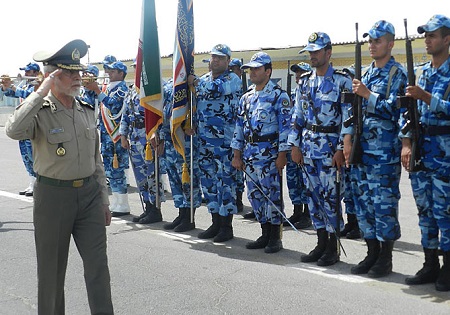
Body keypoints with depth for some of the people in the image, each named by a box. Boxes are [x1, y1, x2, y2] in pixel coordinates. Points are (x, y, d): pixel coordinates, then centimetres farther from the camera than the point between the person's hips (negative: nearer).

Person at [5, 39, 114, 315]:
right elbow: (14, 131, -33)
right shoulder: (39, 112, -9)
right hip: (53, 196, -4)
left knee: (98, 266, 4)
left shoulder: (87, 111, 7)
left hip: (89, 193, 4)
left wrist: (104, 200, 13)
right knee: (52, 267, 10)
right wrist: (42, 92, -28)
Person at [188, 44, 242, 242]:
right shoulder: (204, 79, 18)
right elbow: (195, 105, 23)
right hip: (204, 140, 7)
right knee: (208, 181, 10)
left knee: (225, 181, -3)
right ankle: (216, 223, 22)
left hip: (225, 141, -7)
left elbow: (215, 89, -23)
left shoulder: (233, 80, -3)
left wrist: (195, 82, -7)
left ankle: (226, 226, 4)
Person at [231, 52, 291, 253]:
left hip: (269, 154, -7)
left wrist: (282, 155, -15)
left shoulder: (279, 96, -5)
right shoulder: (246, 97, 15)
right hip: (249, 154, 7)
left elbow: (285, 126, -10)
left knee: (272, 195, -3)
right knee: (255, 195, 10)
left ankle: (275, 238, 7)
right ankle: (265, 235, 21)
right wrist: (237, 154, 12)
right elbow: (239, 126, 16)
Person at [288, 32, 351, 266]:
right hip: (307, 146, 6)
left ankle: (333, 248, 8)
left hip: (330, 146, -6)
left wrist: (341, 149, -14)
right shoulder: (304, 82, 11)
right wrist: (295, 145, 8)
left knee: (329, 195, -4)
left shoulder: (342, 81, -6)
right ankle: (321, 244, 21)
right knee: (313, 194, 10)